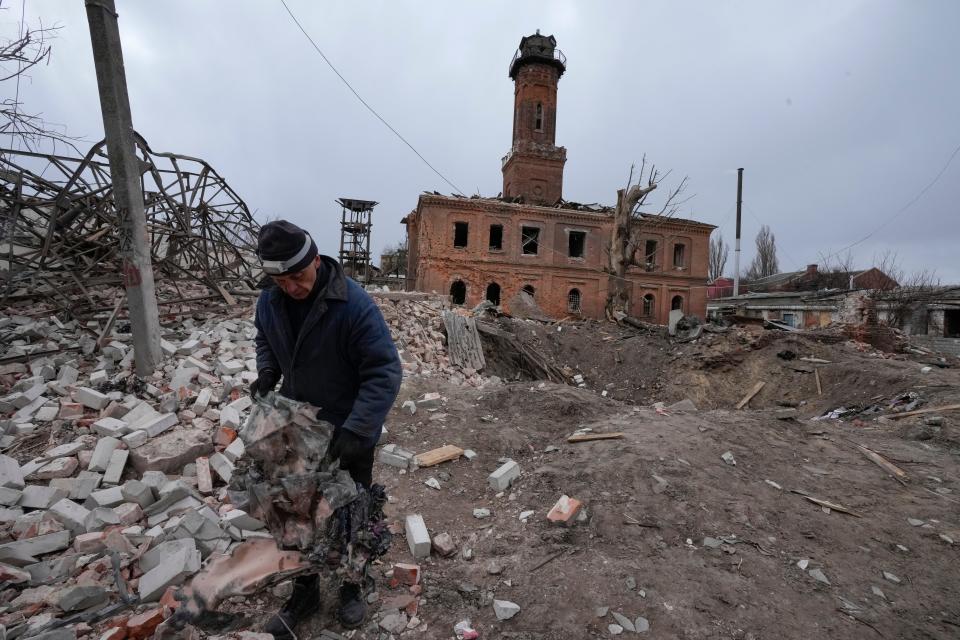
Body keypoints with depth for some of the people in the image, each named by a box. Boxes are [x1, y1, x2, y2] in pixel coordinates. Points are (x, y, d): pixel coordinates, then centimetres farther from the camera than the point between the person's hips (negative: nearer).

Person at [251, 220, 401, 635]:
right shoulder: (270, 301, -7)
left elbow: (385, 371, -27)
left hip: (349, 435, -5)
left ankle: (352, 588, 41)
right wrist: (266, 372, -7)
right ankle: (305, 592, 43)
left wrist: (356, 429, -35)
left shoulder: (354, 304, -27)